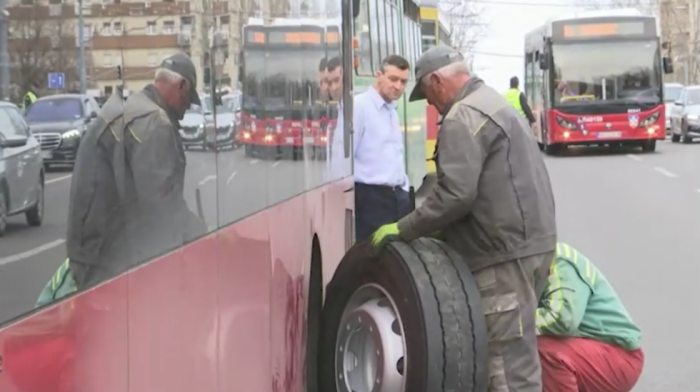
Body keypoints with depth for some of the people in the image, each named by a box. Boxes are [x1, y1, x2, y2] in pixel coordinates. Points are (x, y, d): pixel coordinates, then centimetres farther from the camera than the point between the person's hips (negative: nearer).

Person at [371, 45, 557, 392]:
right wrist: (436, 231, 24)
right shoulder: (492, 103, 21)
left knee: (509, 362, -9)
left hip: (505, 252, -10)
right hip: (526, 240, 11)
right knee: (516, 354, 14)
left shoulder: (463, 117, -12)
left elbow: (456, 194, -21)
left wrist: (403, 230, -11)